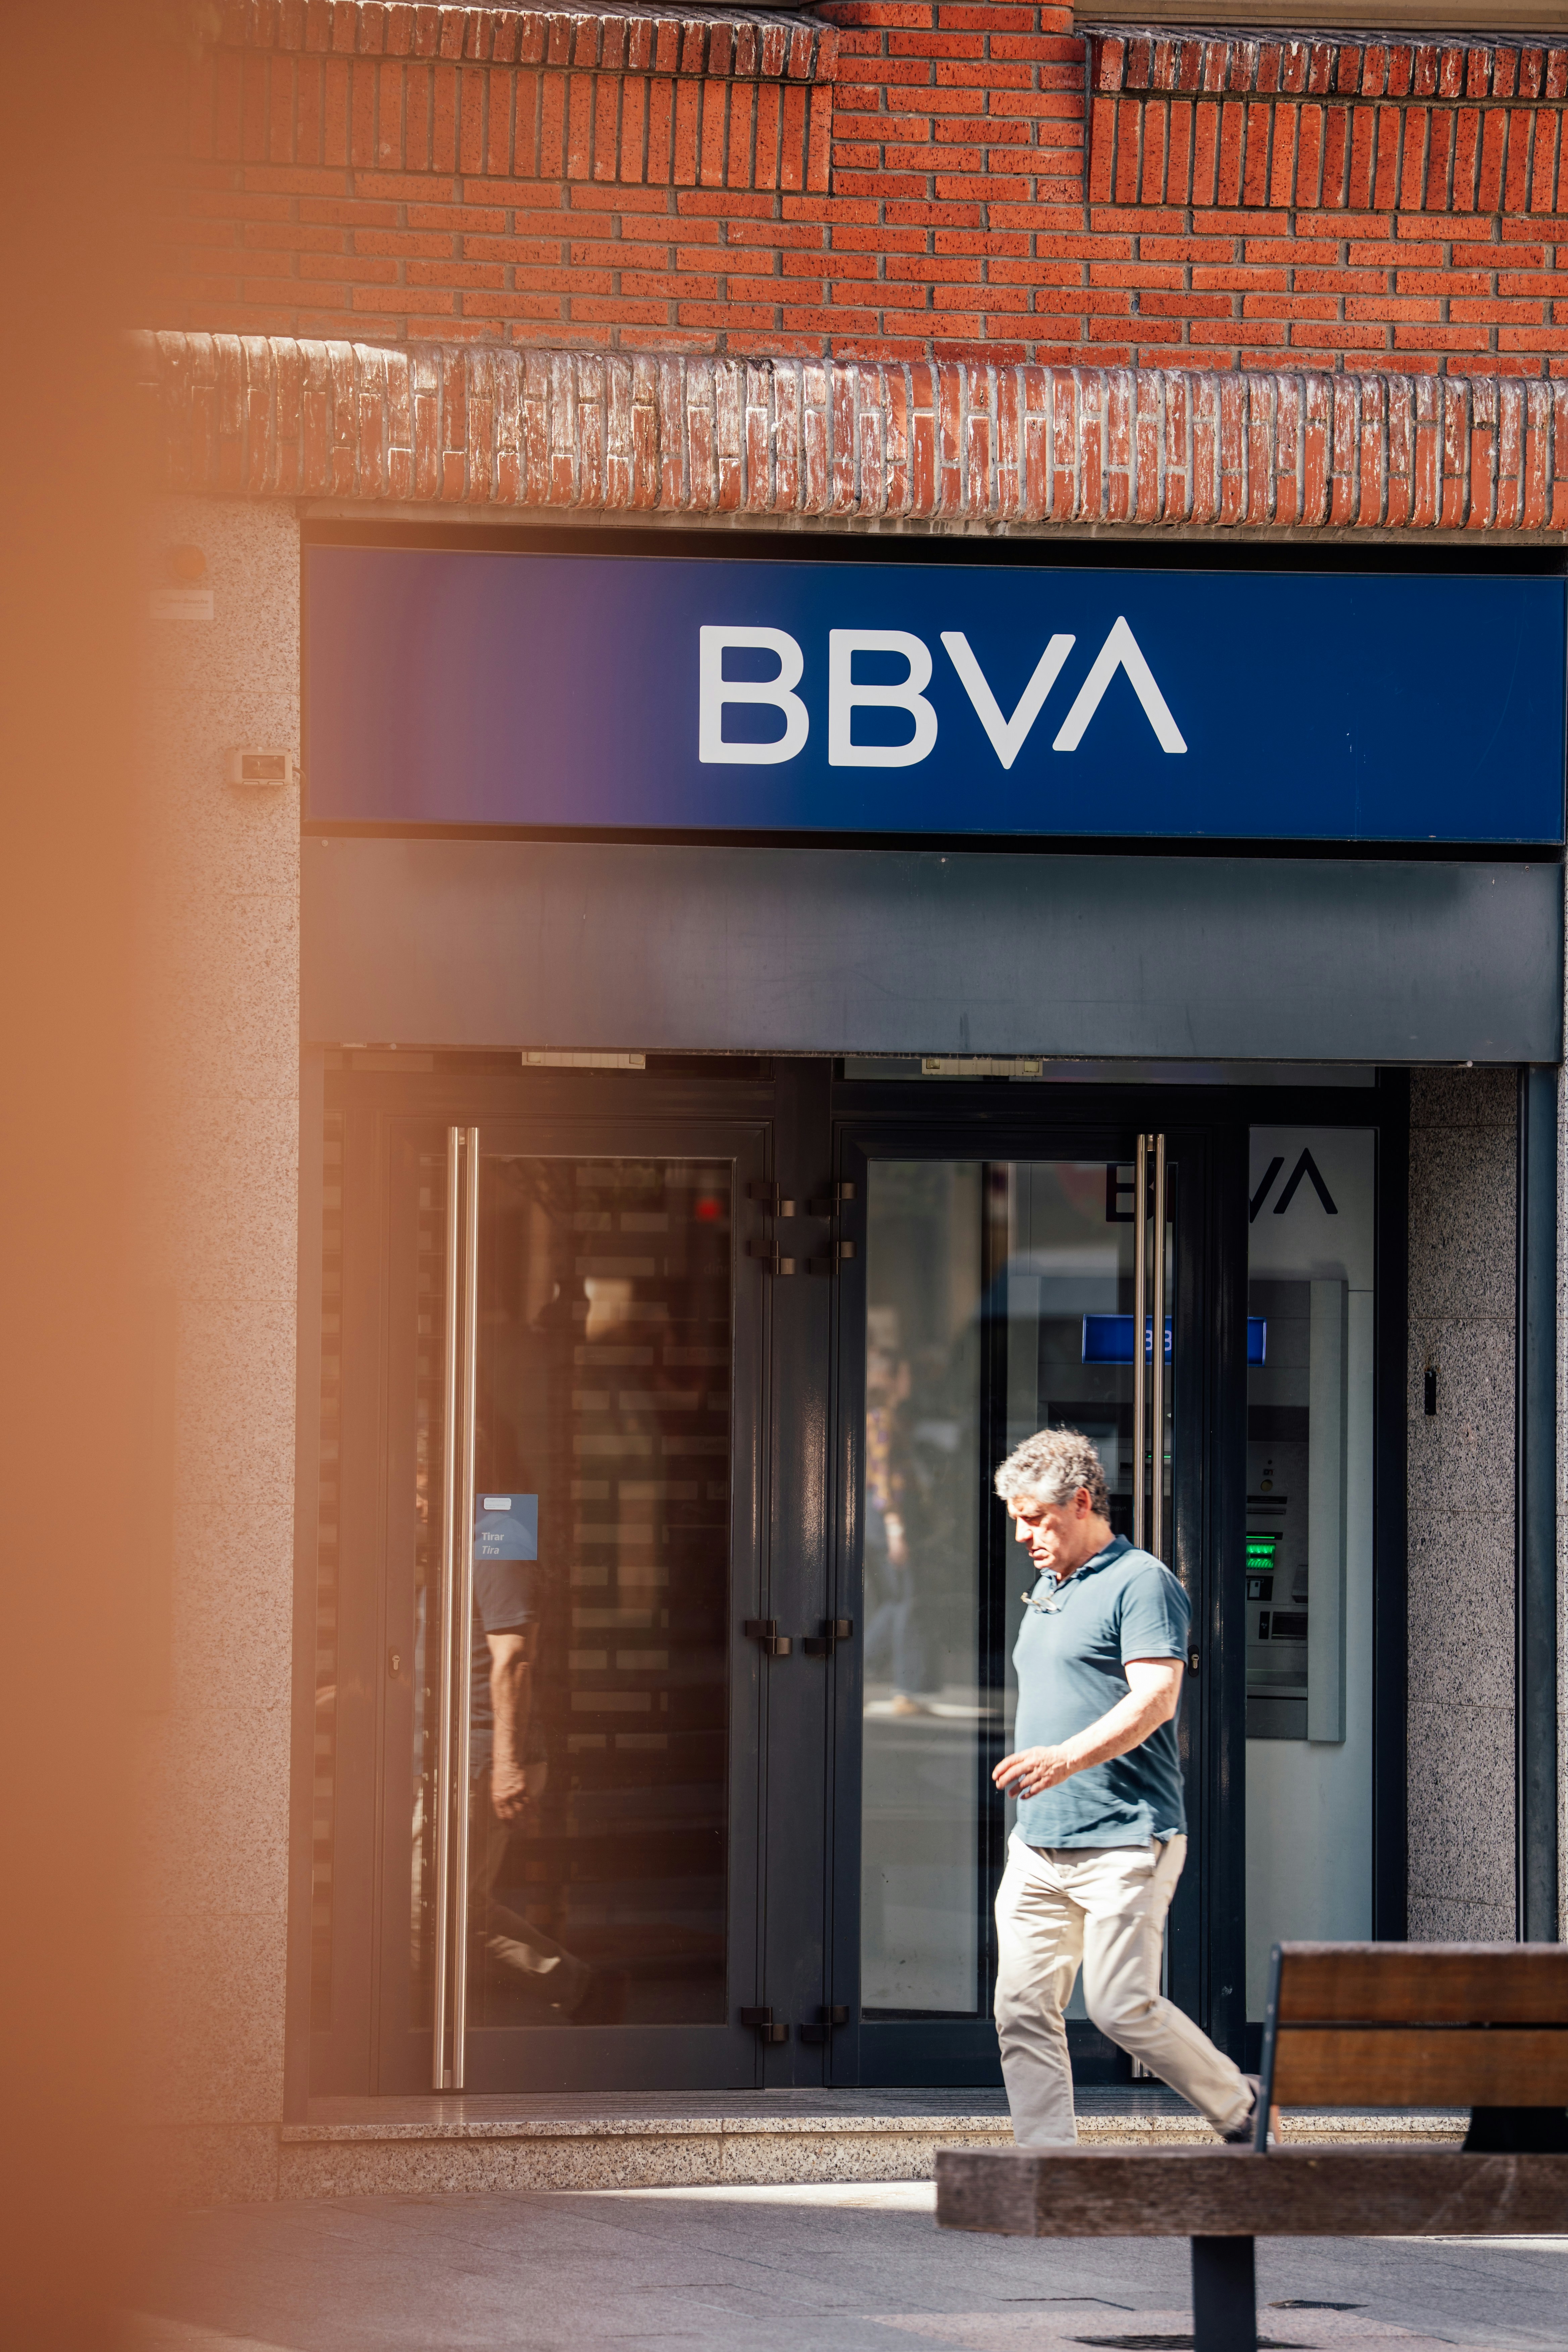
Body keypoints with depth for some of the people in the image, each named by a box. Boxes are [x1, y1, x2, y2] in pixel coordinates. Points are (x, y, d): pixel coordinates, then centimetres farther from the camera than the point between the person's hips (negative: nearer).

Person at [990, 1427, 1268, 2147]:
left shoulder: (1141, 1582, -8)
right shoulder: (1046, 1589, 20)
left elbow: (1155, 1698, -20)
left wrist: (1065, 1758, -31)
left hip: (1123, 1843, -8)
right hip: (1038, 1845, 8)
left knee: (1122, 2006, -9)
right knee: (1023, 2011, -1)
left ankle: (1238, 2105, 12)